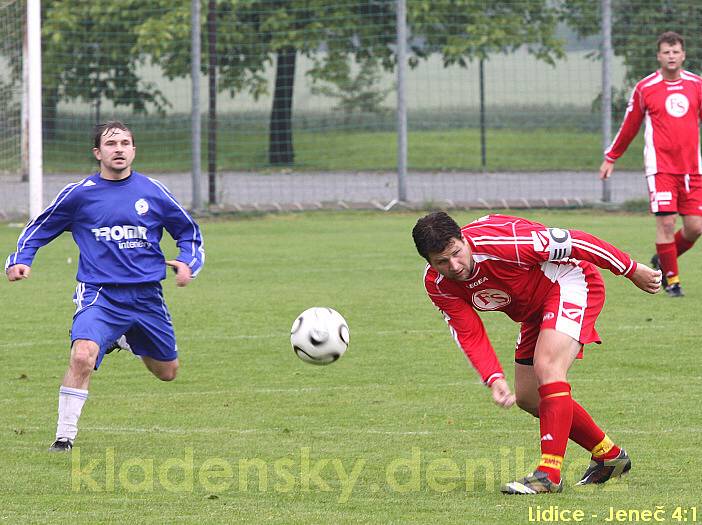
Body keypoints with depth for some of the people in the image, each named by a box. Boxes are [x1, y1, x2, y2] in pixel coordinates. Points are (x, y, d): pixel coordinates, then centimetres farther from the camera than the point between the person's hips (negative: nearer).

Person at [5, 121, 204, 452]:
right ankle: (64, 437, -16)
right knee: (82, 356, -29)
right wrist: (20, 260, -4)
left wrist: (187, 262, -2)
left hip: (147, 296, 3)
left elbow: (188, 231, 16)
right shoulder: (78, 194, -1)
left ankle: (128, 341, 46)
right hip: (100, 295, -3)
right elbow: (40, 229, 12)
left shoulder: (152, 192, 3)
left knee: (167, 372, 15)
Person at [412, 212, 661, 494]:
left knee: (547, 367, -28)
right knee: (527, 397, 10)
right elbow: (469, 334, -10)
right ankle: (609, 455, 25)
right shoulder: (437, 285, -15)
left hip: (570, 282, -8)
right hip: (535, 310, 8)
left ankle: (549, 473, -29)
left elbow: (568, 242, -27)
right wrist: (494, 379, -29)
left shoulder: (497, 240, -35)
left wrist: (631, 269, -18)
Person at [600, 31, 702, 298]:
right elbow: (629, 126, 11)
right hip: (660, 167, -3)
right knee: (666, 222, -12)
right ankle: (671, 280, 1)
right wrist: (610, 158, 15)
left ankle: (663, 260, 25)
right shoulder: (645, 88, 1)